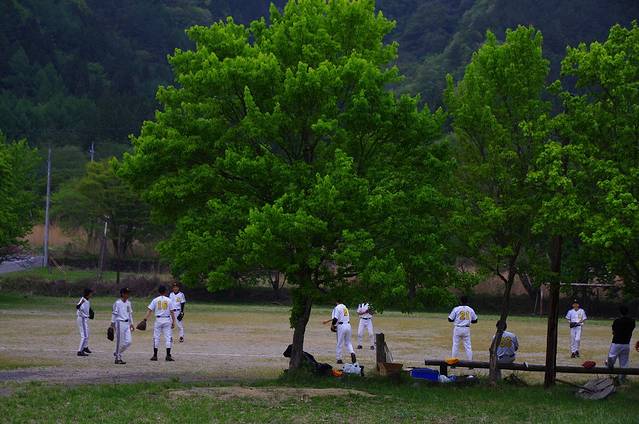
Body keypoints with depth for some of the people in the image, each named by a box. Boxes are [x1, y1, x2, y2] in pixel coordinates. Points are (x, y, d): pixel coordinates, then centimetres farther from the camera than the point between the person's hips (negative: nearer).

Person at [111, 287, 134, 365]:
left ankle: (117, 353, 22)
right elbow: (114, 314, -10)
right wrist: (112, 324, -14)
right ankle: (118, 358, 7)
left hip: (127, 323, 7)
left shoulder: (128, 303, 13)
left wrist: (131, 323, 18)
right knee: (119, 341, -3)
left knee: (128, 341, 3)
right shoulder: (117, 303, -9)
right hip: (120, 323, -7)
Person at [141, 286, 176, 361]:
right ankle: (168, 355, -2)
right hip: (167, 320, 0)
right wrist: (173, 322, 3)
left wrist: (145, 319, -7)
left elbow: (149, 310, -5)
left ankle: (155, 355, 7)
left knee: (156, 338, 7)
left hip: (158, 320, 1)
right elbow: (172, 312, -1)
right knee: (168, 337, 3)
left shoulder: (155, 300, 2)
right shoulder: (168, 300, 1)